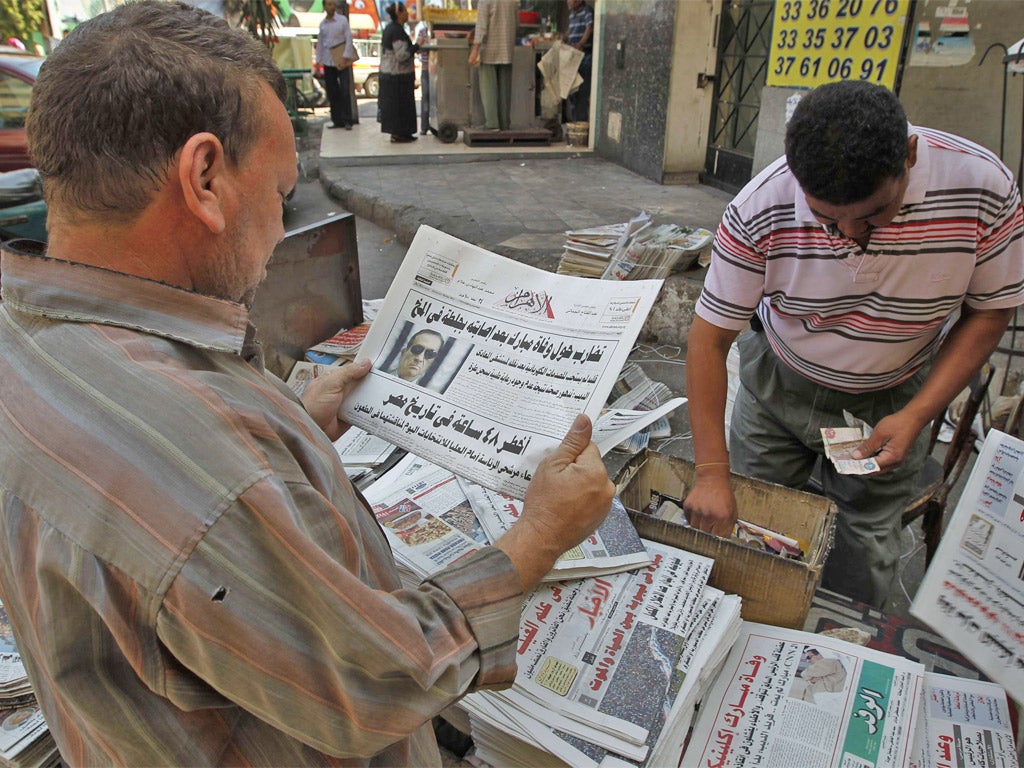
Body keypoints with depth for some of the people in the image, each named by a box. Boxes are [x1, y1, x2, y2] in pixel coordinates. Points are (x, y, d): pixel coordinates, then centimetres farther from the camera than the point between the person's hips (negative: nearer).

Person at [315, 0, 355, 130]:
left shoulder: (342, 20, 1)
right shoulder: (322, 24, 11)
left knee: (345, 91, -8)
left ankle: (347, 120, -4)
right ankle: (337, 120, 11)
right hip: (328, 61, 4)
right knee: (332, 92, 4)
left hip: (341, 60, -4)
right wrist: (318, 61, 11)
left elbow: (349, 39, -3)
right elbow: (320, 43, 16)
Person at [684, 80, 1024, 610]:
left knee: (864, 554, 3)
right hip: (779, 386, 0)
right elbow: (709, 337, -21)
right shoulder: (760, 210, -27)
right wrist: (712, 472, -23)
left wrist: (917, 415, -19)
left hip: (891, 401, 1)